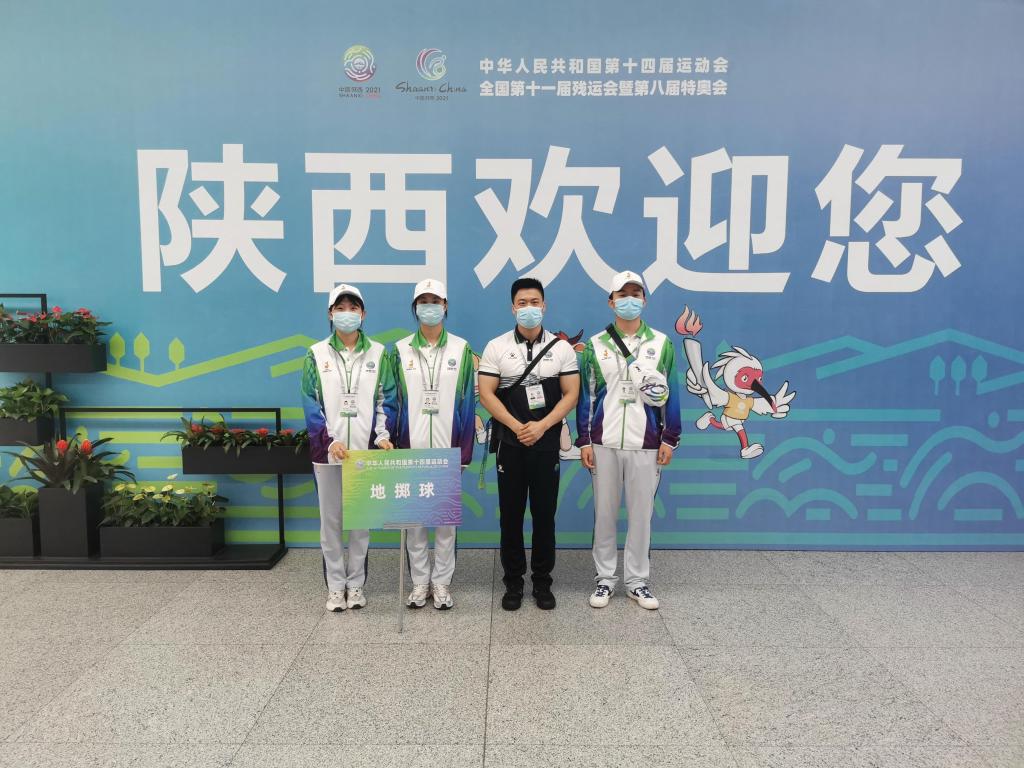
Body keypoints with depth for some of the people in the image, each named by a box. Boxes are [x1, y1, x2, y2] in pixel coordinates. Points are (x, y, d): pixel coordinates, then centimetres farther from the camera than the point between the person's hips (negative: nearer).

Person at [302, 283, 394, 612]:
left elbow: (383, 400, 6)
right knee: (331, 519, 5)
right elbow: (310, 401, -1)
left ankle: (356, 584, 20)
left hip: (365, 451, 1)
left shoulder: (378, 353, 6)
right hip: (328, 451, 0)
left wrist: (381, 436, -9)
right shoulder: (317, 354, 3)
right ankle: (335, 586, 17)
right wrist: (330, 441, -13)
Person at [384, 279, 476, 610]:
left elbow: (467, 403, 2)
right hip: (411, 449, 1)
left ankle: (442, 582, 20)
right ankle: (420, 582, 21)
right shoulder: (401, 350, 4)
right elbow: (391, 401, 4)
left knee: (447, 517, 6)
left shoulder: (461, 349, 3)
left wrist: (465, 452, -3)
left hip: (448, 450, 0)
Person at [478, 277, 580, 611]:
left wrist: (541, 426, -14)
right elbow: (486, 394, -5)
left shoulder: (561, 347, 3)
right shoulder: (496, 347, 1)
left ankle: (543, 582, 20)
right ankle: (513, 582, 19)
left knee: (544, 514, 7)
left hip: (547, 444, 0)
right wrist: (516, 426, -15)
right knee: (511, 515, 6)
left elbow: (571, 394, -2)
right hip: (509, 444, 0)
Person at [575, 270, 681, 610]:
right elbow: (585, 395, 4)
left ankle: (637, 581, 20)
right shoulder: (596, 345, 4)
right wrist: (584, 441, 0)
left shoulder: (661, 343, 5)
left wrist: (669, 439, 1)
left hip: (645, 444, 0)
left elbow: (671, 393, 6)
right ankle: (605, 578, 21)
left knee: (641, 514, 6)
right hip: (604, 443, 0)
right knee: (604, 513, 8)